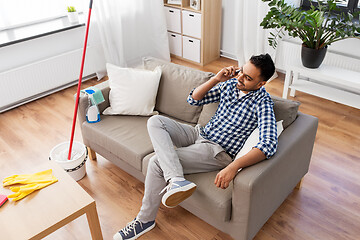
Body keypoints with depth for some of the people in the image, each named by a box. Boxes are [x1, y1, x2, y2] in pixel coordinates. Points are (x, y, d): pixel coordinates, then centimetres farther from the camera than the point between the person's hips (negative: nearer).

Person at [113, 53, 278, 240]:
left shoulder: (262, 102, -15)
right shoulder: (230, 83, 5)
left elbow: (269, 144, -29)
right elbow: (193, 100, 7)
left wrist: (234, 166, -39)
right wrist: (216, 79, -8)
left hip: (218, 151, -7)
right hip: (200, 133, 8)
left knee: (157, 162, -20)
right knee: (155, 121, -16)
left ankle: (145, 220, -2)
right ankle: (176, 180, -34)